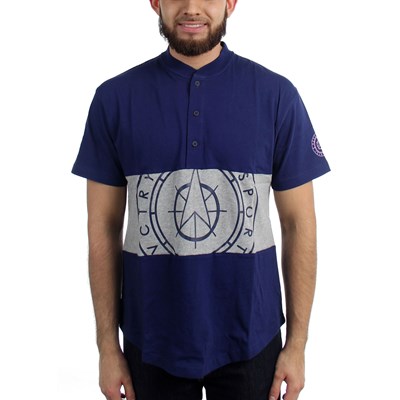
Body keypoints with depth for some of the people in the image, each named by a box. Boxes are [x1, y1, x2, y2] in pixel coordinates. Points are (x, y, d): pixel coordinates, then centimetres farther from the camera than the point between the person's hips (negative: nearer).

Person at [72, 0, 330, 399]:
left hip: (250, 339, 0)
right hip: (152, 342, 0)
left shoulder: (276, 95, -6)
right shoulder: (115, 98, -4)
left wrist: (297, 343, -2)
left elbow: (298, 222, -2)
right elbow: (103, 227, -1)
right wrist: (107, 346, 0)